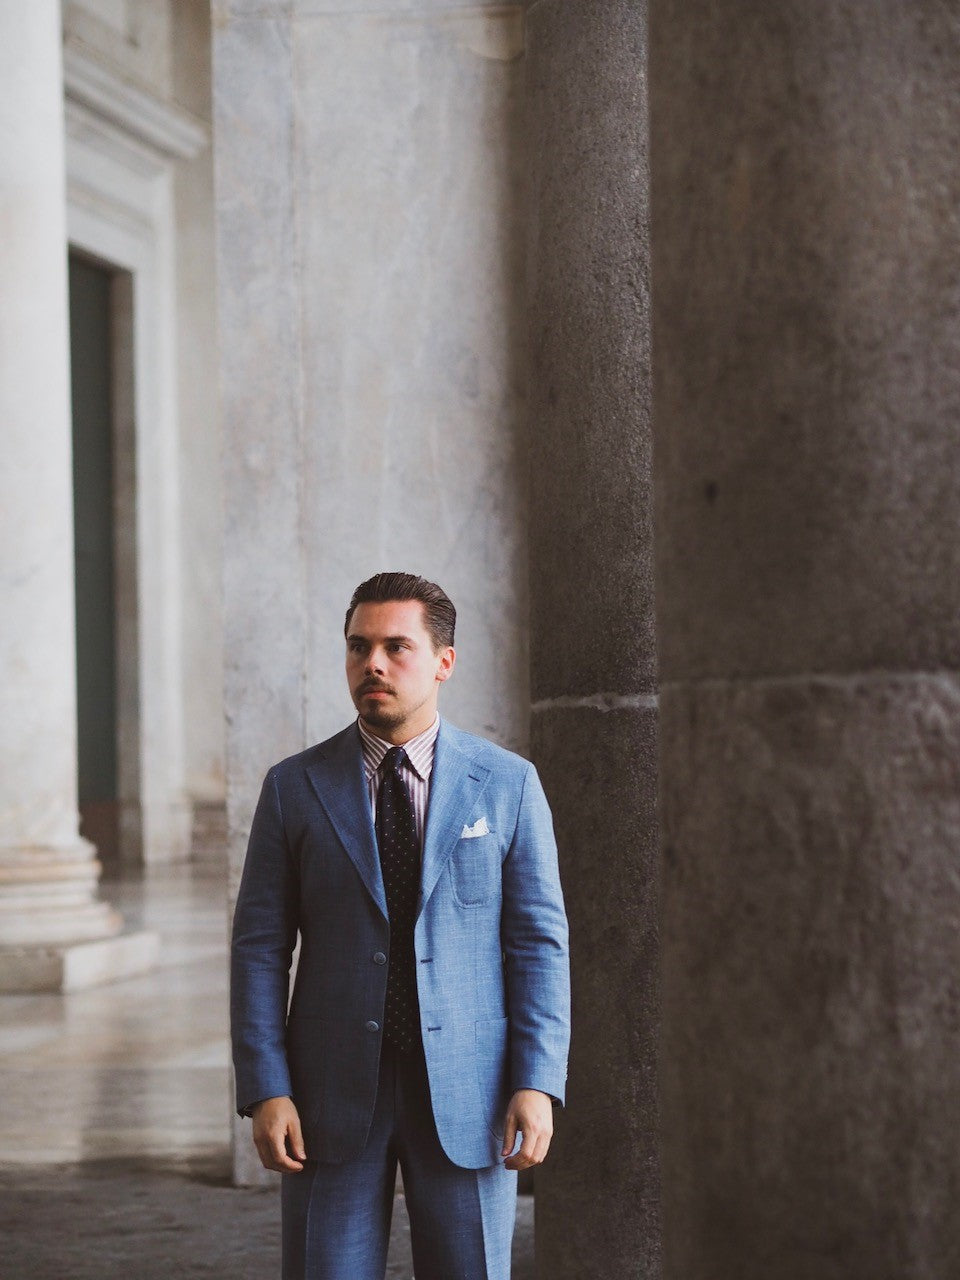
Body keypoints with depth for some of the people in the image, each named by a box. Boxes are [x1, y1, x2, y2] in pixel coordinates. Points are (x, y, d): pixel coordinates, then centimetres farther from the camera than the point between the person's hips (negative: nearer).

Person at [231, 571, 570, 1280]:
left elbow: (539, 942, 0)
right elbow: (259, 948, 2)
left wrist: (538, 1085, -9)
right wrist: (264, 1092, -7)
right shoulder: (295, 788, 3)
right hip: (333, 1095, 0)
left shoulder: (508, 784, 2)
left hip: (466, 1092, 0)